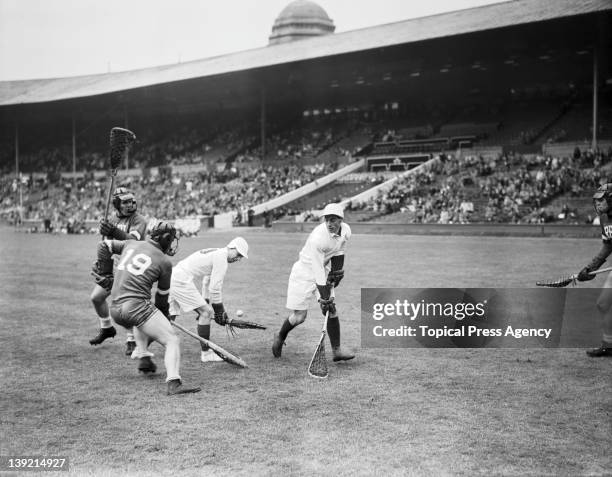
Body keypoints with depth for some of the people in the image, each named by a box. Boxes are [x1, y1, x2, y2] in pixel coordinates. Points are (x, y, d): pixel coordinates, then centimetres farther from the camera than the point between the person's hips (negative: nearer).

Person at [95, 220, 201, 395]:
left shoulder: (131, 244, 16)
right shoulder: (164, 261, 3)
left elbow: (104, 245, 25)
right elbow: (163, 294, 12)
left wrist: (105, 272, 32)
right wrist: (164, 313, 29)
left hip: (115, 310, 7)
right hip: (137, 305, -7)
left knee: (141, 322, 40)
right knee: (172, 341, -7)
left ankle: (143, 358, 30)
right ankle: (173, 383, -26)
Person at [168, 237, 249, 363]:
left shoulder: (215, 253, 21)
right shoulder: (221, 258, -11)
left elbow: (207, 283, 29)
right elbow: (215, 288, -14)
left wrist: (206, 304, 31)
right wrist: (219, 311, -5)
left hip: (173, 276, 10)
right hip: (181, 281, -10)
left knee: (169, 316, 15)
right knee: (206, 312, -8)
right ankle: (206, 353, -4)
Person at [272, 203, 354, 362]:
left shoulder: (345, 230, -10)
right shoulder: (318, 237, -32)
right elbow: (317, 271, -30)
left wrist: (335, 273, -2)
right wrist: (323, 297, -29)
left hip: (323, 272, 6)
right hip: (304, 273, -6)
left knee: (332, 310, -3)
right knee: (299, 316, -3)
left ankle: (336, 350, 3)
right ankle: (280, 337, 25)